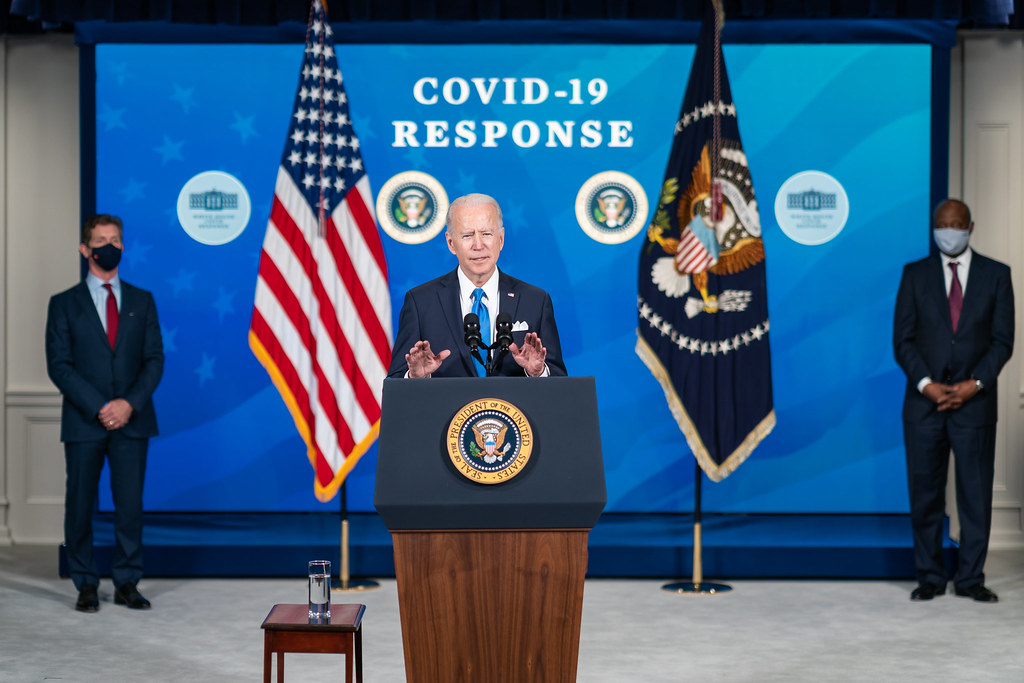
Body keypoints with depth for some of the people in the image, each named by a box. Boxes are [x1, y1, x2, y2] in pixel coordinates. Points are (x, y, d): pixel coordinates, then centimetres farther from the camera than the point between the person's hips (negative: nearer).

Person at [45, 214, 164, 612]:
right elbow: (59, 366, -2)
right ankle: (86, 586, 13)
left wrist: (130, 404, -10)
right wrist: (99, 408, -13)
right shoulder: (65, 304, 5)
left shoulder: (142, 301, 11)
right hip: (83, 423, -1)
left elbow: (154, 359, 5)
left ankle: (126, 583, 10)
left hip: (132, 420, 1)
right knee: (80, 505, 3)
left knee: (131, 504, 0)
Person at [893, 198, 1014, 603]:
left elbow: (1003, 339, 2)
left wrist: (974, 384, -11)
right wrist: (926, 384, -11)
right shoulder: (914, 275, 7)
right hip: (924, 401, 0)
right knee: (925, 493, 3)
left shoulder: (996, 275, 6)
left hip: (974, 401, 0)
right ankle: (930, 577, 13)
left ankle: (970, 578, 11)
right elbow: (902, 339, 2)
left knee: (976, 493, 2)